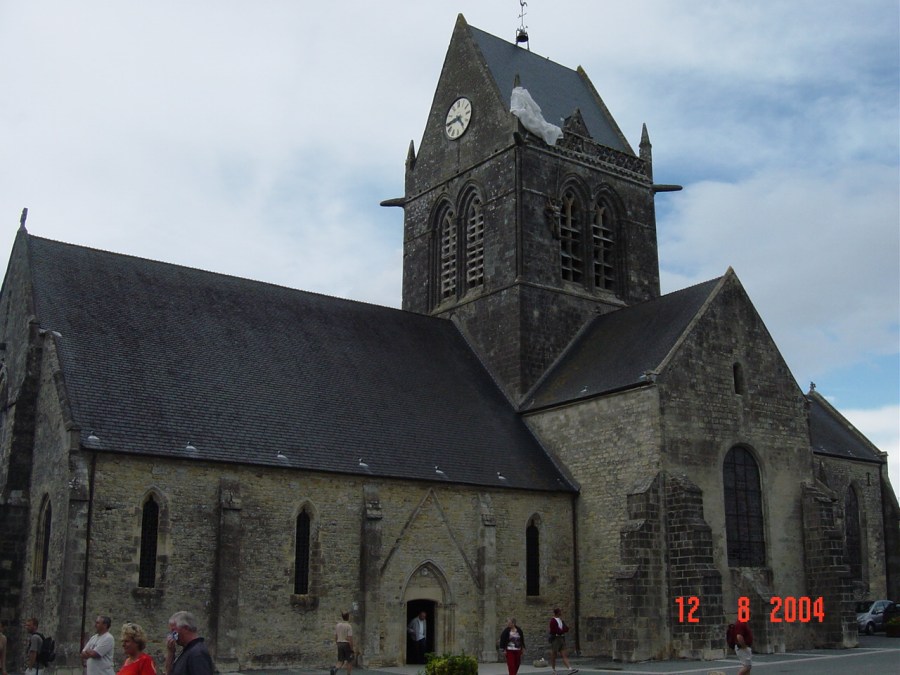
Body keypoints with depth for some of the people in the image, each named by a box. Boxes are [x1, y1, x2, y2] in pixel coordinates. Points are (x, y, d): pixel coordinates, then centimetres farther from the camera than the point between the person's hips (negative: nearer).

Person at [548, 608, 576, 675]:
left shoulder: (561, 621, 17)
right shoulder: (553, 621, -10)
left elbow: (566, 629, 7)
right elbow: (556, 631, -19)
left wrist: (560, 630, -10)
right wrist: (563, 630, -5)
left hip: (562, 639, 7)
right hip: (555, 639, -7)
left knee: (565, 655, -3)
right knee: (553, 656, 2)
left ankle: (570, 669, -14)